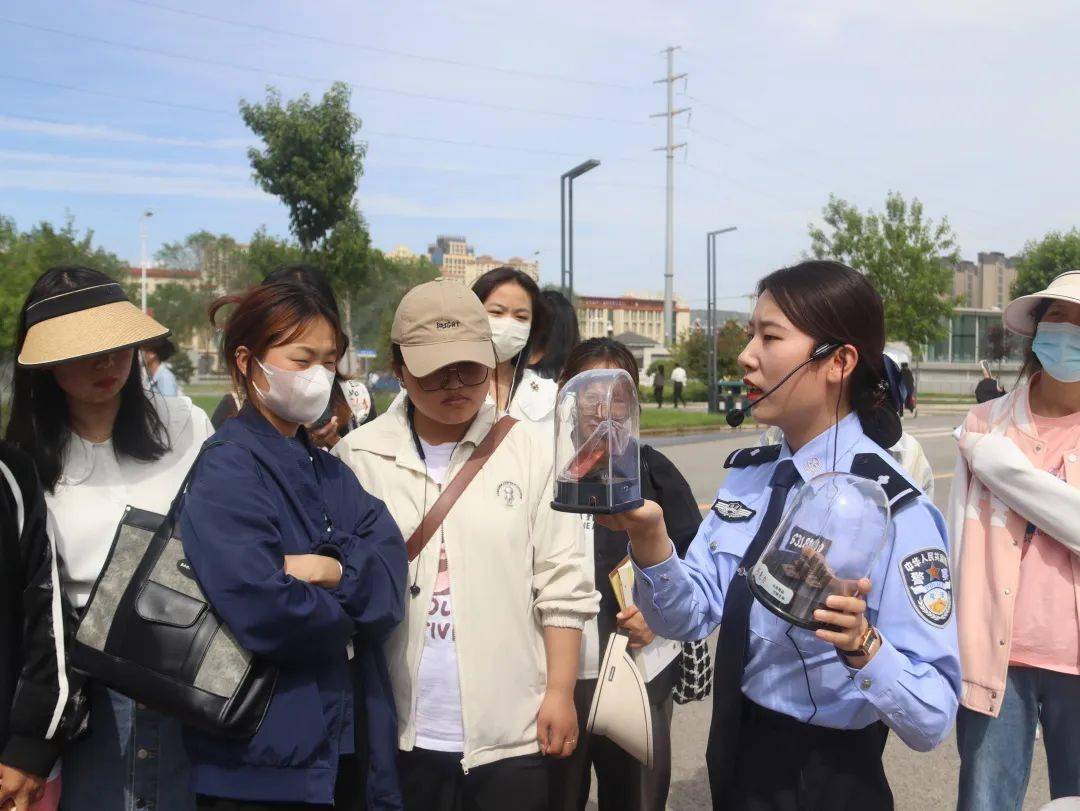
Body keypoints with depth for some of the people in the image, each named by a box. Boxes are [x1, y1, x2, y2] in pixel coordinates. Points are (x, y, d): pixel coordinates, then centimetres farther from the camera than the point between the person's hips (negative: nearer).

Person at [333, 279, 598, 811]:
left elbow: (562, 585, 0)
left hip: (510, 731, 0)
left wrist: (561, 692, -1)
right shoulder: (358, 456, -1)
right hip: (401, 733, 1)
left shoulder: (532, 450, -2)